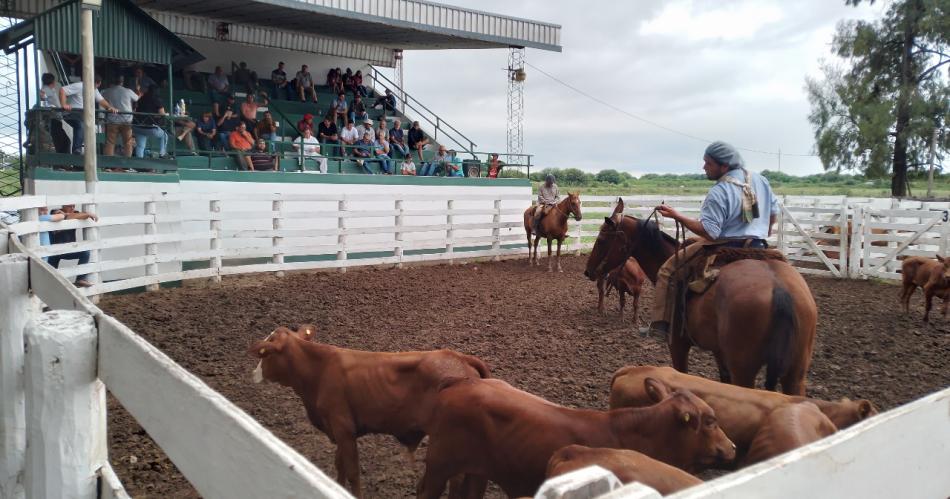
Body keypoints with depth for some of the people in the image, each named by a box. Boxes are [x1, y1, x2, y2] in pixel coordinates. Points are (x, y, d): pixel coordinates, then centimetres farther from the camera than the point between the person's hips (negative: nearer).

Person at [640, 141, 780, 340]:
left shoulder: (719, 192, -20)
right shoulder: (760, 180, 5)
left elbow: (709, 232, -23)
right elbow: (774, 211, 17)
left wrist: (676, 216, -20)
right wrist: (763, 230, 35)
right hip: (758, 248, 7)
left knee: (667, 270, 2)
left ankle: (661, 325, -1)